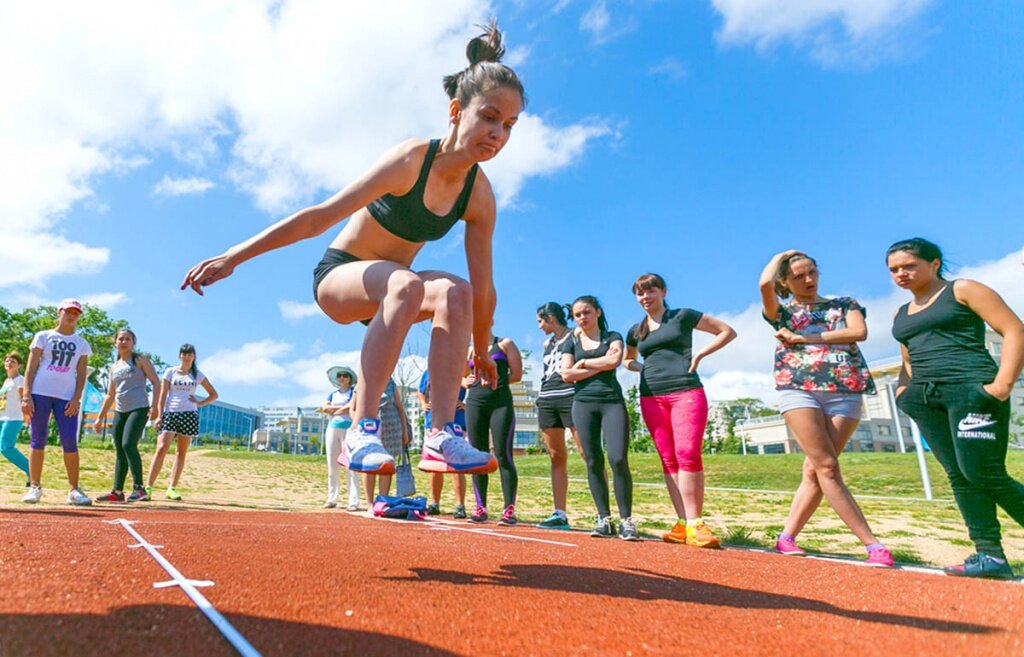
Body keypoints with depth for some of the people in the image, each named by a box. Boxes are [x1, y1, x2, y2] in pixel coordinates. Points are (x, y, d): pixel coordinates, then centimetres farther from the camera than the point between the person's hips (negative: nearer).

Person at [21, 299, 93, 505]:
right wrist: (26, 395, -5)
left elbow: (81, 374, 9)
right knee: (37, 440, 2)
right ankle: (34, 487, 11)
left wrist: (76, 399, -4)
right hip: (40, 393, 0)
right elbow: (31, 367, 4)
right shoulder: (43, 336, 9)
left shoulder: (81, 344, 14)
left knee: (70, 442, -6)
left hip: (67, 397, 1)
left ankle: (74, 490, -1)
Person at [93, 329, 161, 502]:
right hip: (120, 412, 6)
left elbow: (156, 382, -5)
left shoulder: (140, 360, 3)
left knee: (128, 445, -19)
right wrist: (100, 417, 19)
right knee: (119, 451, 7)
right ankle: (117, 492, 12)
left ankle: (139, 488, -17)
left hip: (139, 409, -6)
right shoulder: (114, 367, 19)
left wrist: (155, 406, -17)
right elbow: (110, 395, 24)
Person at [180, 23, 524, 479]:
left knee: (455, 290, -29)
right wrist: (232, 256, -25)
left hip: (390, 292, 4)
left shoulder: (479, 195, -9)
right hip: (339, 275, -4)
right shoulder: (411, 160, -23)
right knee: (406, 284, -38)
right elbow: (320, 217, -24)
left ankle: (442, 436, -35)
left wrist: (481, 352, 4)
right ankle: (361, 432, -38)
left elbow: (482, 288, -3)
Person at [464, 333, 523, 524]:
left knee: (503, 456, -9)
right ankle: (481, 508, 9)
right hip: (474, 402, 4)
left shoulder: (504, 344, 7)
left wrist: (496, 380, -8)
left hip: (501, 402, -4)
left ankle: (509, 510, -6)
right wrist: (467, 382, 6)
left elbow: (517, 374, 2)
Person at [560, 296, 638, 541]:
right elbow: (566, 374, -1)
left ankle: (626, 520, -5)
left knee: (618, 459, -14)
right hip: (584, 403, 2)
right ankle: (604, 519, 8)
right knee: (594, 462, 0)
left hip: (612, 401, -2)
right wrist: (601, 366, -4)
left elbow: (615, 360, -9)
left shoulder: (612, 337, 11)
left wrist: (584, 362, -1)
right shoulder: (571, 343, 14)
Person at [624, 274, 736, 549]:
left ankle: (695, 524, -11)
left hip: (686, 392, -4)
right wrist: (644, 368, 11)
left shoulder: (683, 316, 4)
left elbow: (728, 331, 7)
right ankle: (683, 523, 4)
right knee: (668, 460, 2)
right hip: (651, 398, 5)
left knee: (688, 454, -15)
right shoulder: (636, 331, 16)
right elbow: (628, 359, 33)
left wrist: (699, 355, -3)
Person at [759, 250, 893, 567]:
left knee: (814, 471, -3)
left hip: (845, 392, 1)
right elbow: (765, 283, -6)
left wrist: (805, 337, -4)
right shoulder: (782, 312, 15)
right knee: (827, 467, -11)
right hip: (799, 389, -1)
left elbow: (859, 332, -1)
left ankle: (786, 537, 5)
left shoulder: (844, 304, 20)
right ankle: (872, 544, -6)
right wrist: (780, 257, 13)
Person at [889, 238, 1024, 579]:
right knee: (959, 475, 2)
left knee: (984, 473, -14)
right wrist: (904, 390, 10)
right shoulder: (901, 314, 22)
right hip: (926, 399, 7)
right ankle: (989, 554, 4)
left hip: (972, 389, -6)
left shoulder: (963, 290, 3)